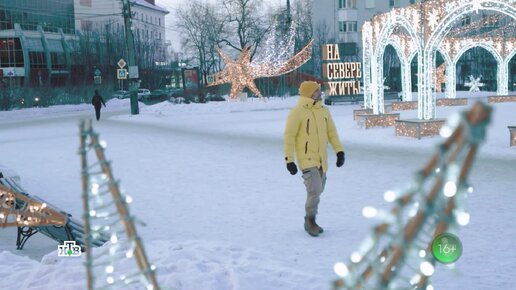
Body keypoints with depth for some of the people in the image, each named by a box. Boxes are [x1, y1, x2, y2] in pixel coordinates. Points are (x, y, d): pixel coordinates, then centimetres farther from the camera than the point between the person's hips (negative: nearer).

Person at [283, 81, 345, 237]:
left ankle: (310, 222, 30)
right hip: (306, 159, -7)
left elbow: (331, 132, 12)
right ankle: (310, 220, 6)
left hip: (321, 159, 7)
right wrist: (289, 160, -14)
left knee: (318, 190, 14)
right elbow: (289, 136, -11)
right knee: (314, 191, -16)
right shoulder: (297, 112, -12)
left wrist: (339, 151, 1)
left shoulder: (324, 111, 7)